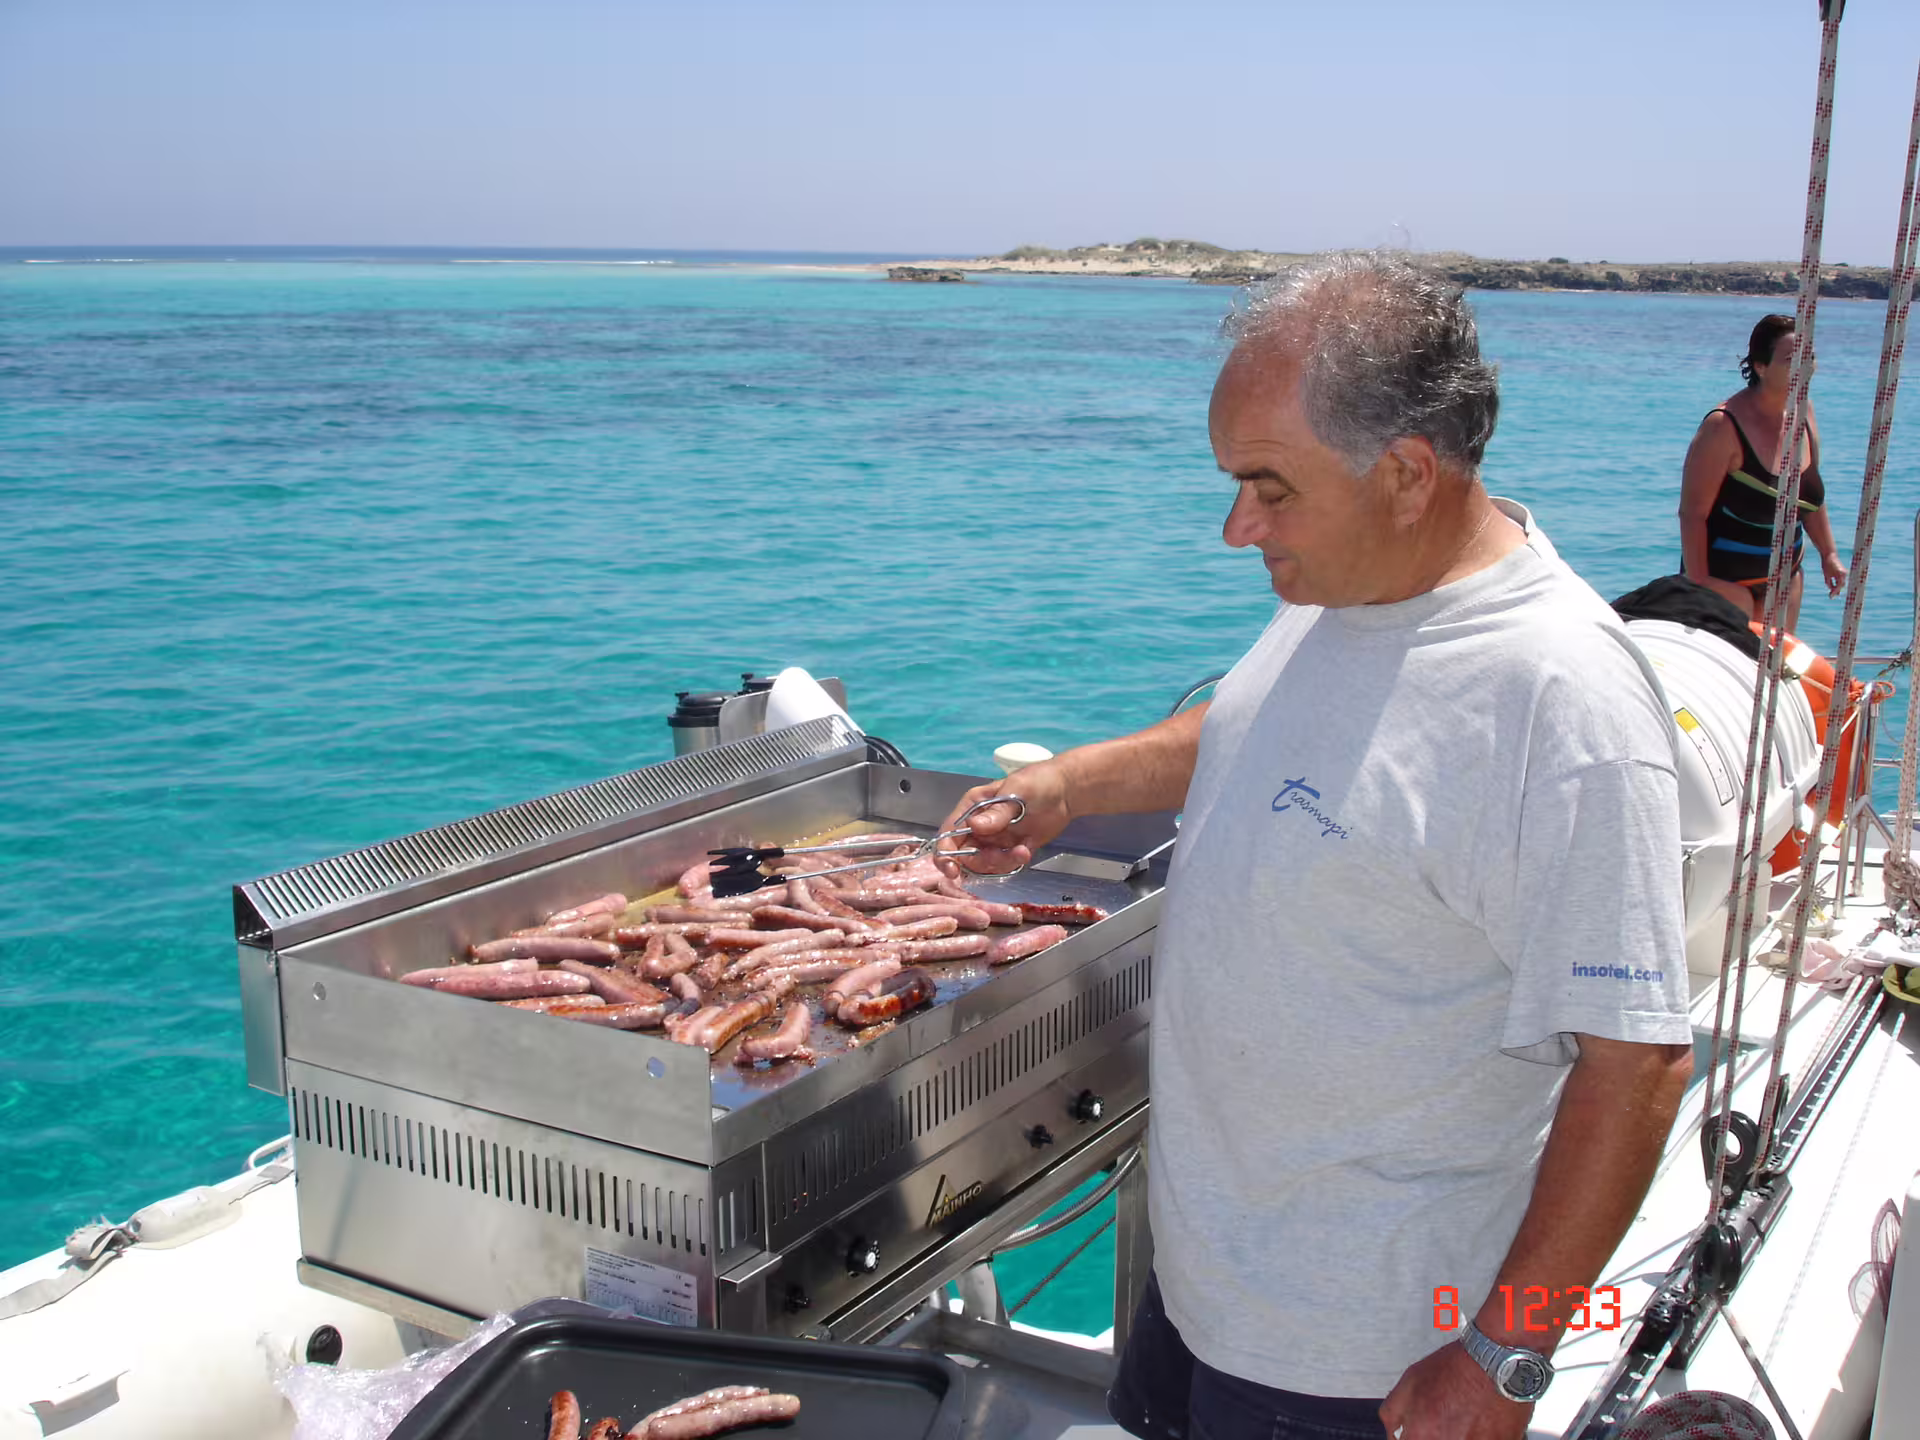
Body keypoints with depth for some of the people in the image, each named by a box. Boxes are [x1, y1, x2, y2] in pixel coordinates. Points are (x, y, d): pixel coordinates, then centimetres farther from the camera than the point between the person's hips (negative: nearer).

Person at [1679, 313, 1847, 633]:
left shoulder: (1803, 410, 2)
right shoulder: (1725, 425, -20)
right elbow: (1692, 513, -21)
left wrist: (1828, 553, 16)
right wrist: (1697, 586, -24)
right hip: (1725, 576, -7)